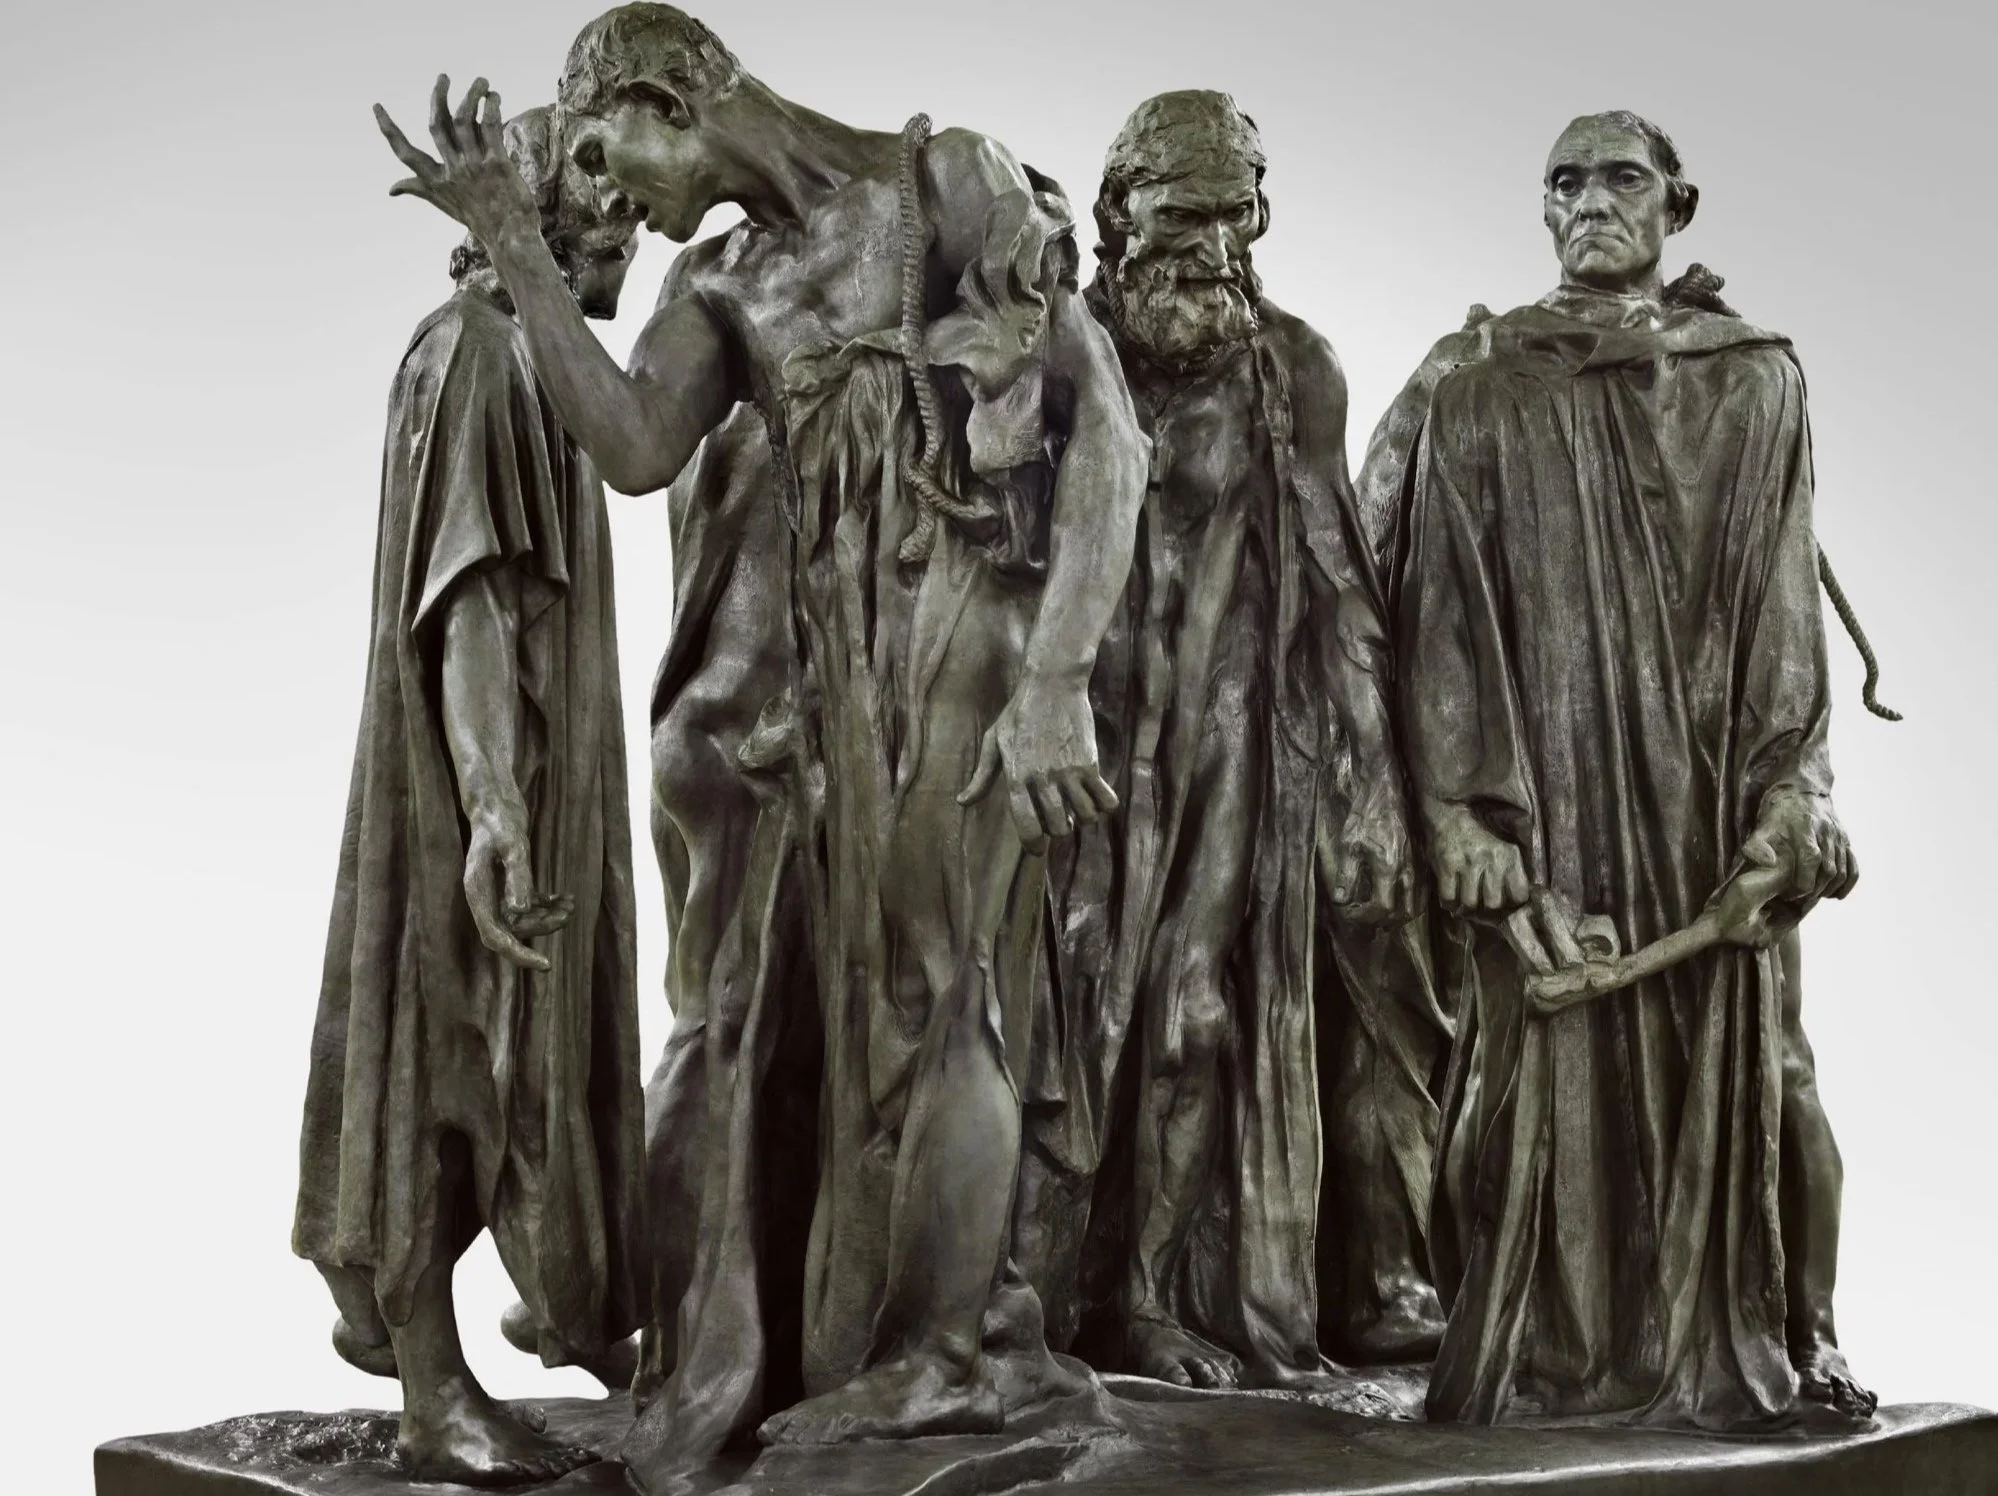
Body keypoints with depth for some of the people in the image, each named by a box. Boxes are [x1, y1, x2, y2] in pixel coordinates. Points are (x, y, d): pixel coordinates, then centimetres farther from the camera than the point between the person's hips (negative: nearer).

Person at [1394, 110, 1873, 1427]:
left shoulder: (1756, 380, 10)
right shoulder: (1480, 387, 6)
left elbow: (1786, 603, 5)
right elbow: (1439, 603, -1)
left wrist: (1791, 797, -6)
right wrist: (1468, 814, -10)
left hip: (1712, 786, 2)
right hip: (1547, 781, -1)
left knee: (1738, 1048, 3)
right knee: (1546, 1052, -2)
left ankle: (1761, 1338, 15)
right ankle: (1540, 1352, 7)